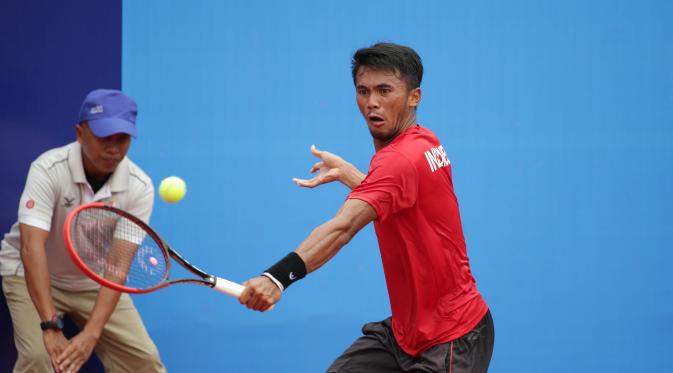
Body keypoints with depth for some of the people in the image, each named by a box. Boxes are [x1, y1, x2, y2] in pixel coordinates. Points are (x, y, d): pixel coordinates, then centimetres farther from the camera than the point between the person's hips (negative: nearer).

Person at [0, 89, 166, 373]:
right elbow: (32, 247, -38)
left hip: (94, 281, 3)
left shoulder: (139, 187, -20)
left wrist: (92, 333, -39)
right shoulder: (49, 170, -29)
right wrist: (51, 327, -47)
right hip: (33, 274, -3)